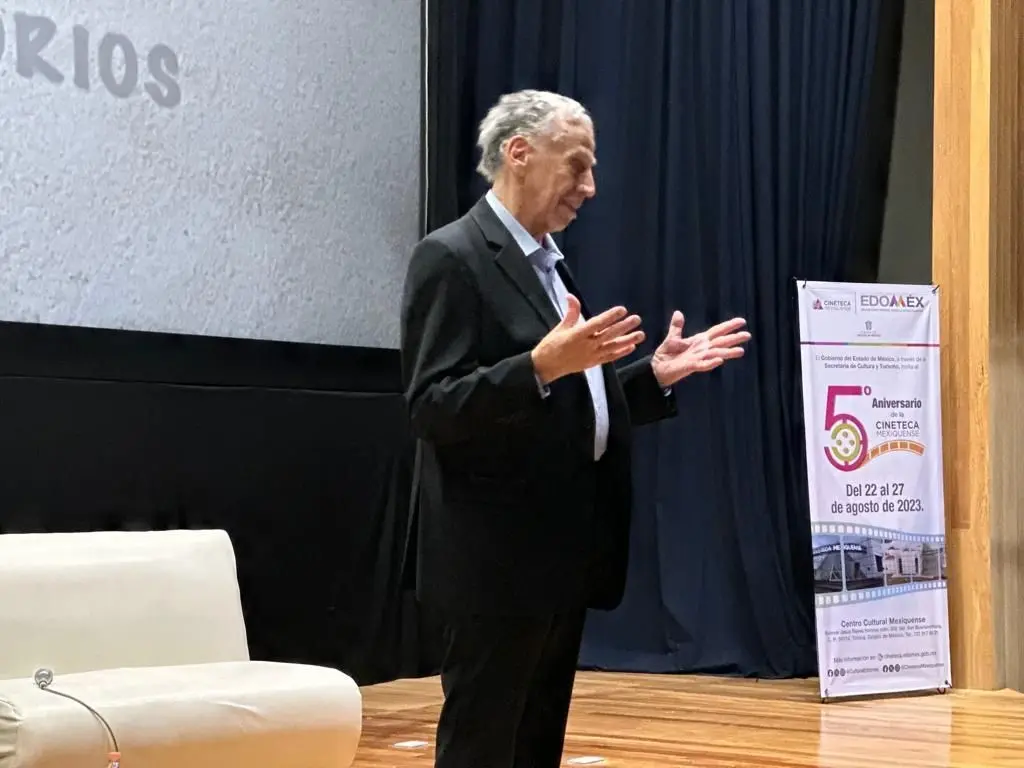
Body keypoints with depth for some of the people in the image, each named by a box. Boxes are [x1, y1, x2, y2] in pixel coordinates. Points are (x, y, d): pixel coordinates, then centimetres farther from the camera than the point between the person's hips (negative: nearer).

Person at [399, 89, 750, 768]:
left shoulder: (548, 264, 17)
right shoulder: (452, 258, -11)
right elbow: (431, 409, -19)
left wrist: (657, 375, 10)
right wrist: (541, 365, -31)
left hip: (563, 553, 9)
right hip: (499, 559, -9)